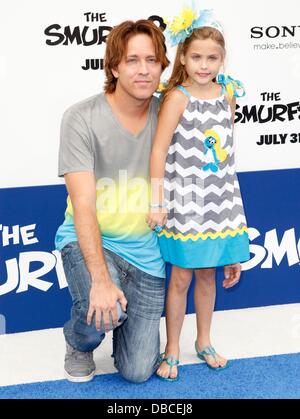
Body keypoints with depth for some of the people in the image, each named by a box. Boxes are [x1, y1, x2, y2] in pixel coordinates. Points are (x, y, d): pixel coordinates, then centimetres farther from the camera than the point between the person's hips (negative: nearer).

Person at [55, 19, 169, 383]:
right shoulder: (81, 118, -15)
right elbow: (83, 205, -21)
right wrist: (101, 279, -28)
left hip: (144, 250, 3)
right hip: (88, 241, -3)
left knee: (138, 372, 1)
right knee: (105, 311, -34)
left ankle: (120, 305, 34)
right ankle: (78, 342, 5)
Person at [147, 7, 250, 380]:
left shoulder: (227, 94, 4)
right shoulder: (176, 97, -13)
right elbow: (159, 151, -16)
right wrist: (157, 202, -19)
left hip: (219, 199, 5)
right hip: (184, 200, -5)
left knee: (208, 274, 16)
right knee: (181, 278, 5)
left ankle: (204, 341, 34)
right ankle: (172, 350, 22)